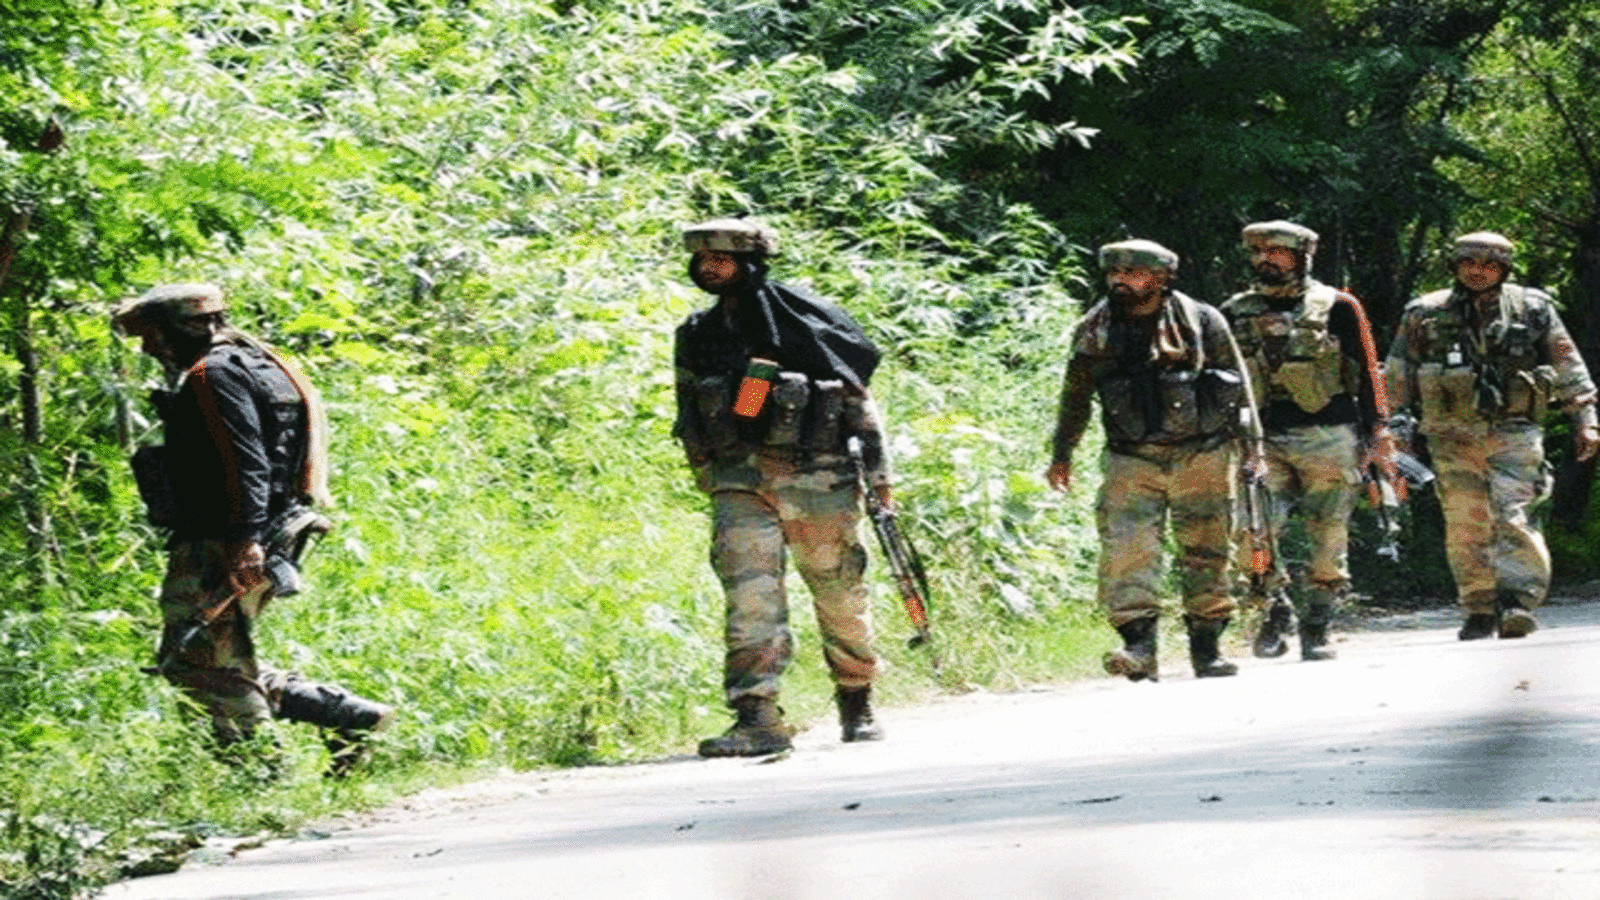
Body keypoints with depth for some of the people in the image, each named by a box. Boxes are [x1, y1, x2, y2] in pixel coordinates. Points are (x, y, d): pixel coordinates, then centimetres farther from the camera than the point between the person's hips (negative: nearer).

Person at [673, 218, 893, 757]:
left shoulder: (803, 318, -1)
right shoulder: (697, 337, 11)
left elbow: (858, 395, 3)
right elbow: (691, 424, 19)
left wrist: (878, 476, 2)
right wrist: (712, 488, 15)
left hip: (816, 477, -2)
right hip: (740, 482, 2)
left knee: (840, 597, 6)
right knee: (749, 596, -14)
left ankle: (857, 707, 25)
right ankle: (757, 720, -19)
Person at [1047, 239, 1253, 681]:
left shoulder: (1201, 322, -2)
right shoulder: (1094, 331, 4)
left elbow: (1239, 389, 6)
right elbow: (1075, 398, 16)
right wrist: (1062, 457, 20)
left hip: (1201, 457, -1)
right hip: (1132, 461, 1)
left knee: (1205, 552, 3)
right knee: (1126, 548, -15)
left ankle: (1207, 648, 15)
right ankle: (1140, 645, -17)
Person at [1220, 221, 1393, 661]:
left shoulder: (1337, 308, 5)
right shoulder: (1236, 314, 13)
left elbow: (1366, 372, 7)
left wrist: (1378, 428, 0)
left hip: (1327, 439, -2)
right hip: (1262, 439, 2)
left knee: (1328, 538, 0)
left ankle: (1316, 629, 10)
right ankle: (1276, 608, 4)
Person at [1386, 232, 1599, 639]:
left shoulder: (1532, 309, 9)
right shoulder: (1426, 315, 10)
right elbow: (1398, 375, 14)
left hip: (1513, 432, -1)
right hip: (1453, 436, 1)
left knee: (1513, 516, -17)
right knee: (1465, 525, -2)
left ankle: (1518, 602, -22)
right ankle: (1479, 612, 6)